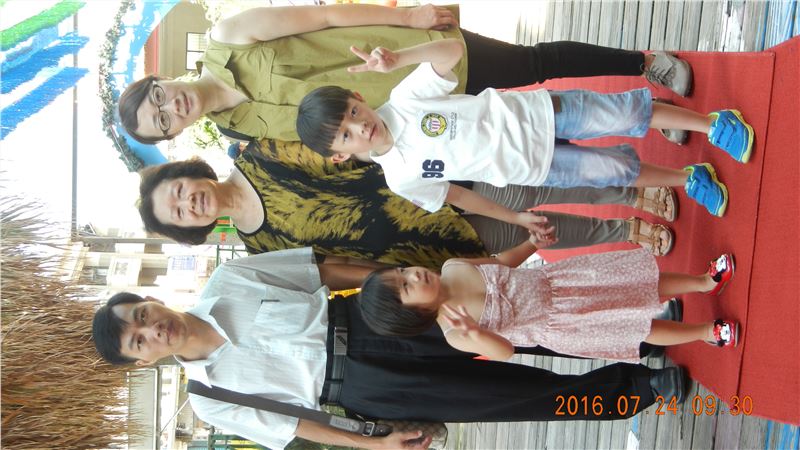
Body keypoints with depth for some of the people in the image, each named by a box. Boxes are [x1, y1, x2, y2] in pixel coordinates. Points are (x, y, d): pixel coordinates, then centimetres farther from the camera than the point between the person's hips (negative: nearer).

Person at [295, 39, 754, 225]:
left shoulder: (403, 99, -16)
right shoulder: (402, 178, -12)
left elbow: (454, 48, -25)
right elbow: (458, 195, 2)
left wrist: (397, 59, -41)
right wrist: (520, 221, 7)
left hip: (534, 114, 0)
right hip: (534, 167, 1)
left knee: (630, 114, -6)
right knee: (621, 171, 0)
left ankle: (715, 125, 22)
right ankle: (690, 179, 30)